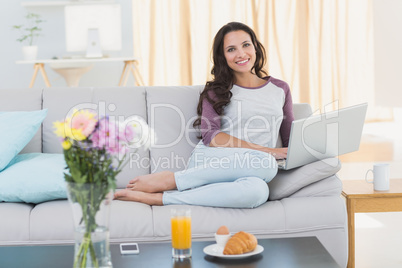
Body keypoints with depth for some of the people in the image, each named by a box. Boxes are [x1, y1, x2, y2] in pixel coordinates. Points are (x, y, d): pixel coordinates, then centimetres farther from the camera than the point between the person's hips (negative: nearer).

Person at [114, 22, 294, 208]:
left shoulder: (280, 89, 21)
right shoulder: (216, 91, 13)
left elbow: (290, 141, 23)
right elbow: (209, 135, -3)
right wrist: (264, 150, -12)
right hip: (209, 160, -2)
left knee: (257, 191, -38)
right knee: (266, 164, -36)